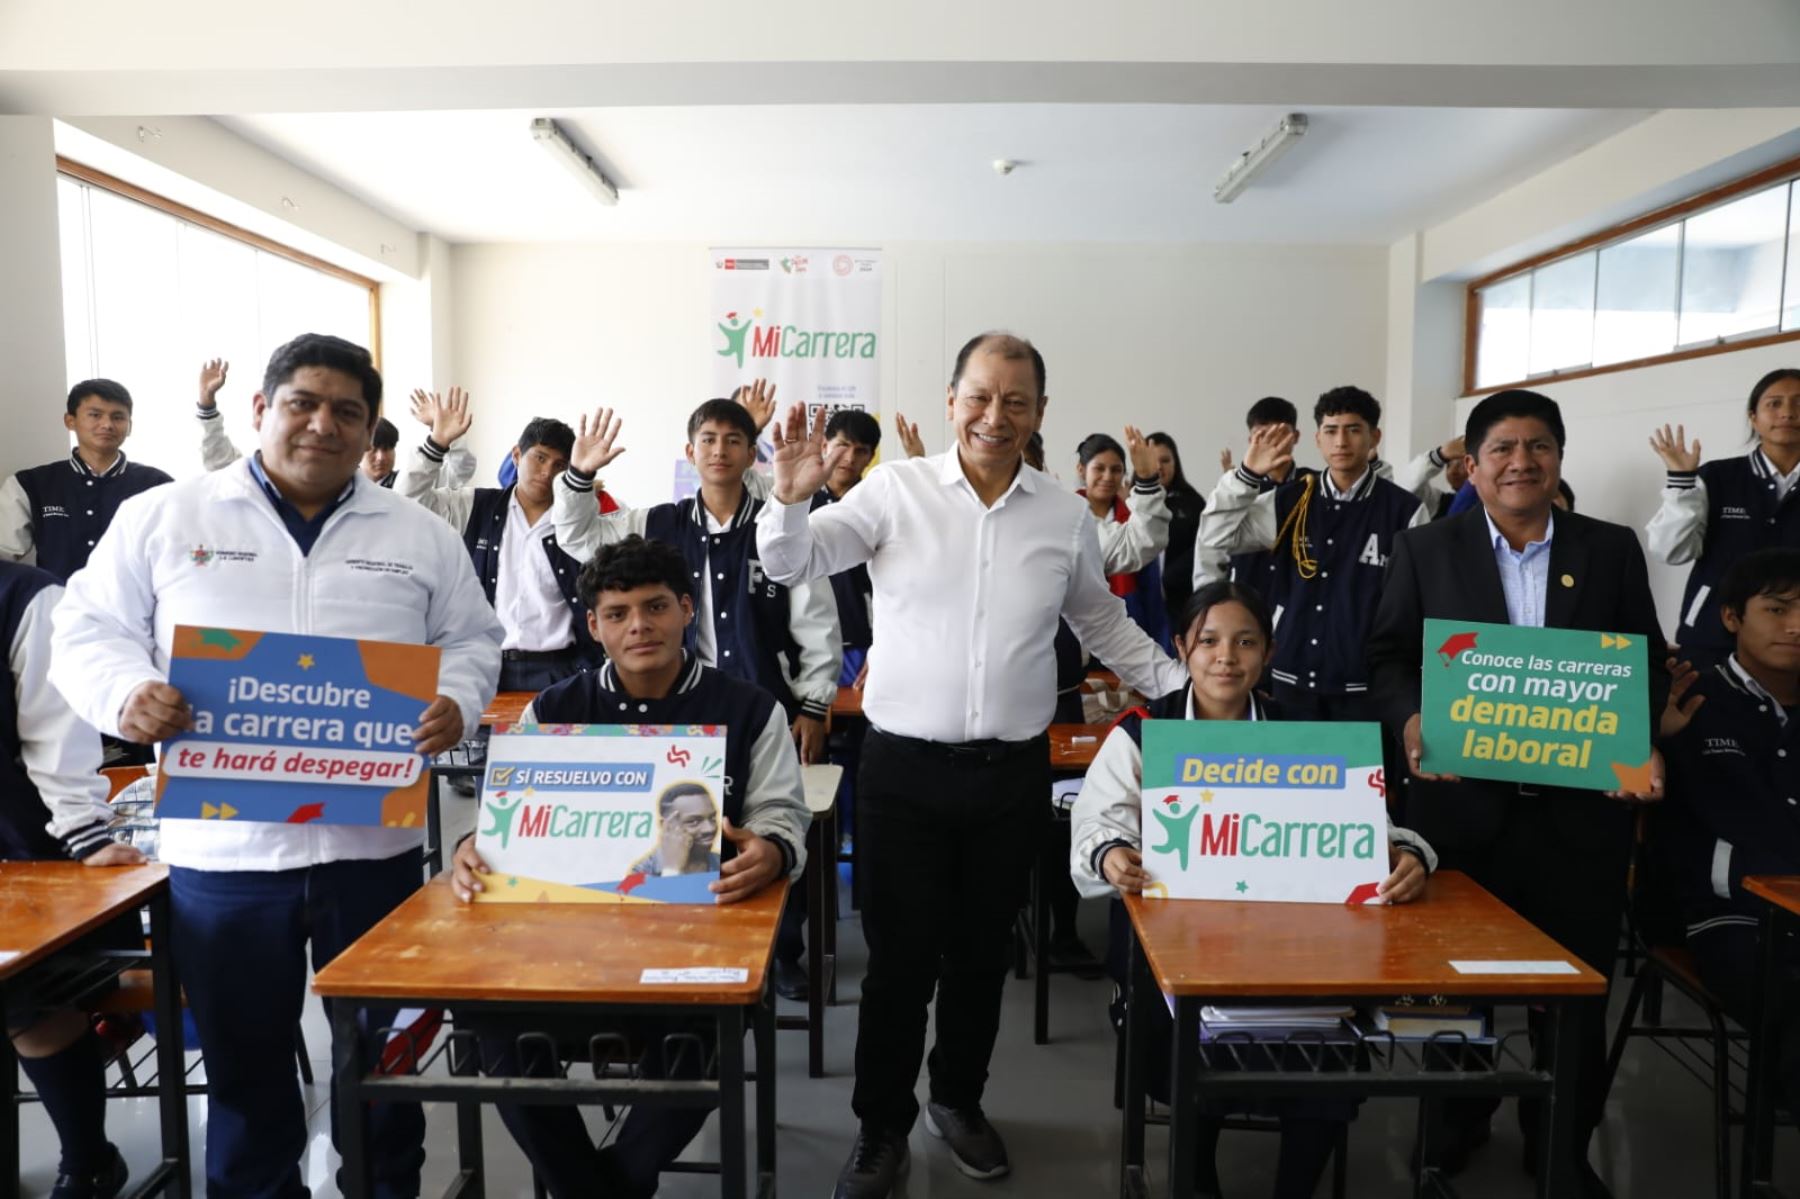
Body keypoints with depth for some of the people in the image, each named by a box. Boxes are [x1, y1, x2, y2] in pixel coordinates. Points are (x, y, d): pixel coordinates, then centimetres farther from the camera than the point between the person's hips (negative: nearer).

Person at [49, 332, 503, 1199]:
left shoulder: (419, 535, 7)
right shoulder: (162, 518, 5)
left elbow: (472, 640, 9)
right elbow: (88, 630, 4)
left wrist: (456, 703, -11)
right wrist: (128, 692, -16)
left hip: (373, 840, 1)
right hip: (221, 846, 0)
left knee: (383, 1049, 14)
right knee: (243, 1058, 15)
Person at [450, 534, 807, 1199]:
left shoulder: (750, 710, 5)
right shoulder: (553, 712, 11)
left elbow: (780, 816, 1)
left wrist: (771, 852, -25)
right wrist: (475, 848, -17)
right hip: (573, 925, 2)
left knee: (694, 1038, -30)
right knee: (497, 1022, -24)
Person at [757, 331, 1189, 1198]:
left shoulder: (1066, 516, 3)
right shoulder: (896, 490, -6)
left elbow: (1103, 624, 15)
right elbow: (791, 564, -9)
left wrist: (1182, 689, 10)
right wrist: (791, 499, -28)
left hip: (1012, 770, 3)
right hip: (904, 767, -2)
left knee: (982, 951, 18)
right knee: (900, 954, 7)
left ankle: (958, 1100, 40)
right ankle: (881, 1126, 28)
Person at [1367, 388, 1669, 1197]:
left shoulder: (1613, 550, 7)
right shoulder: (1425, 550, 3)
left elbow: (1649, 664, 7)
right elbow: (1388, 657, 2)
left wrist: (1645, 746, -10)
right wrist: (1410, 720, -17)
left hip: (1583, 806, 1)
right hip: (1462, 802, -1)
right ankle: (1459, 1118, 34)